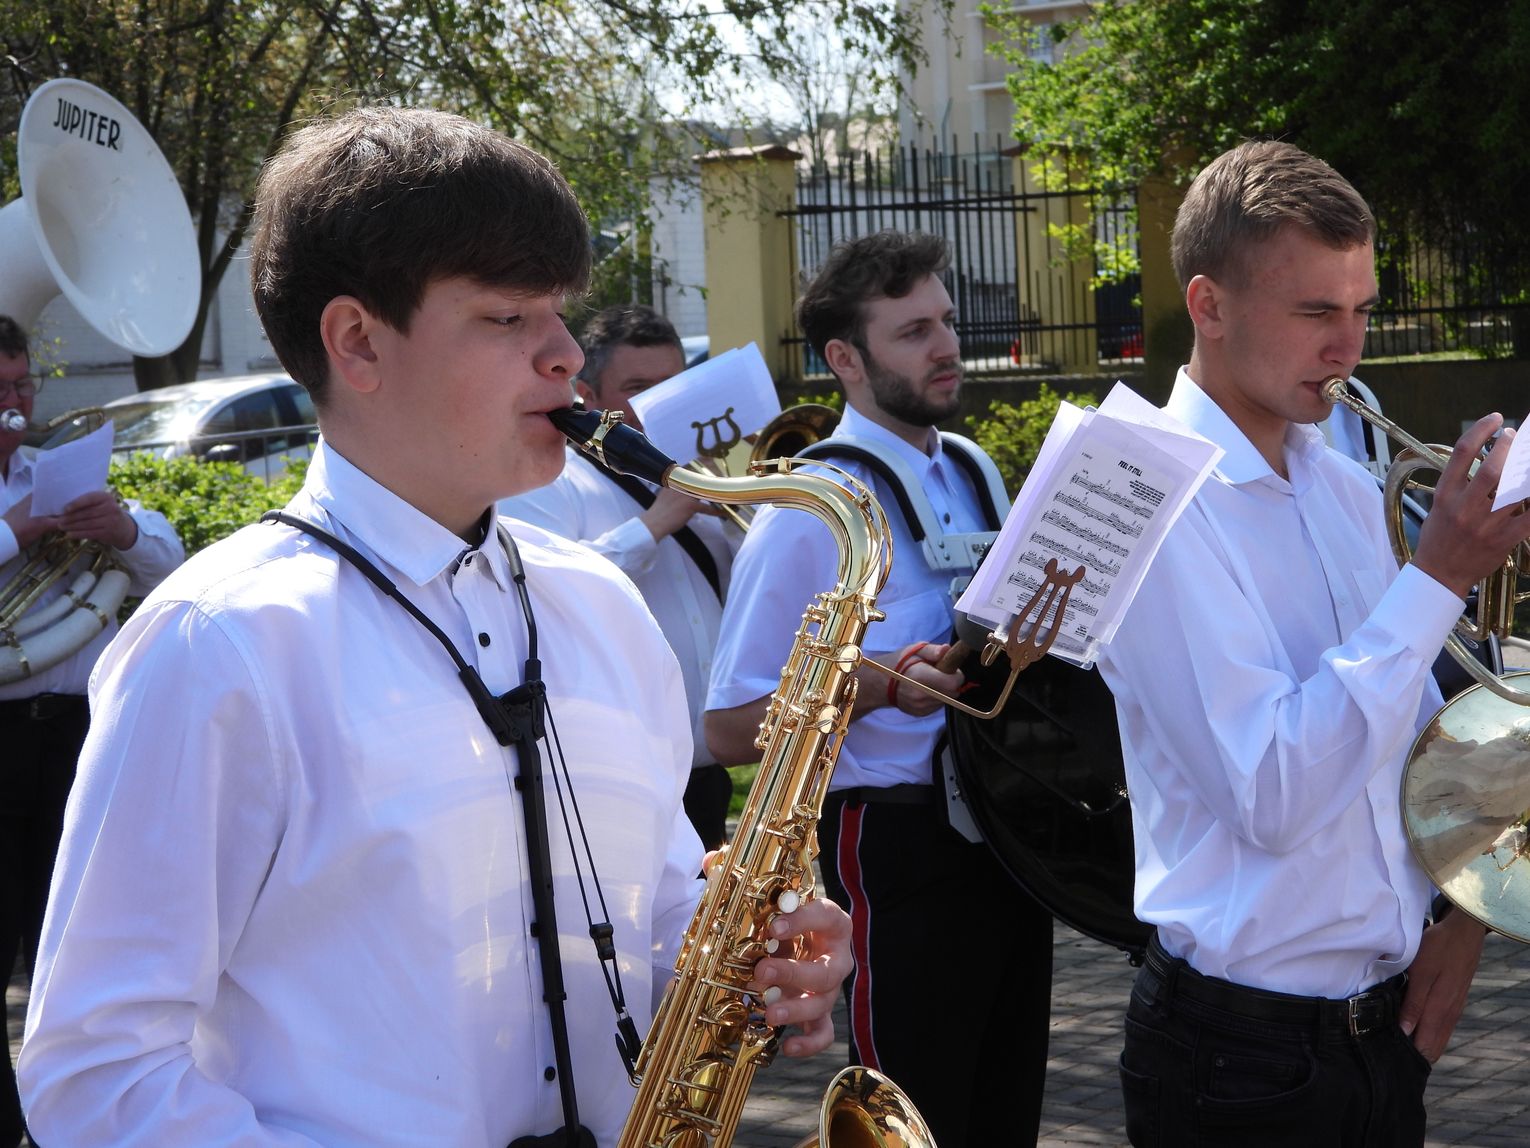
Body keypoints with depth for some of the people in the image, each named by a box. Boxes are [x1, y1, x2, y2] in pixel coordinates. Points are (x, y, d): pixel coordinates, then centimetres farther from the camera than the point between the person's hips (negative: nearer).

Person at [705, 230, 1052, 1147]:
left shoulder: (973, 476, 11)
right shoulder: (813, 511, -12)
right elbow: (731, 728, -14)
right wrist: (876, 686, -26)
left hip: (1009, 828, 7)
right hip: (901, 844, -7)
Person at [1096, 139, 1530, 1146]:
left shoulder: (1346, 487, 9)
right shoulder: (1159, 506, -17)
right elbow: (1273, 797, -25)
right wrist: (1438, 578, -24)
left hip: (1389, 1022, 7)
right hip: (1243, 1053, -7)